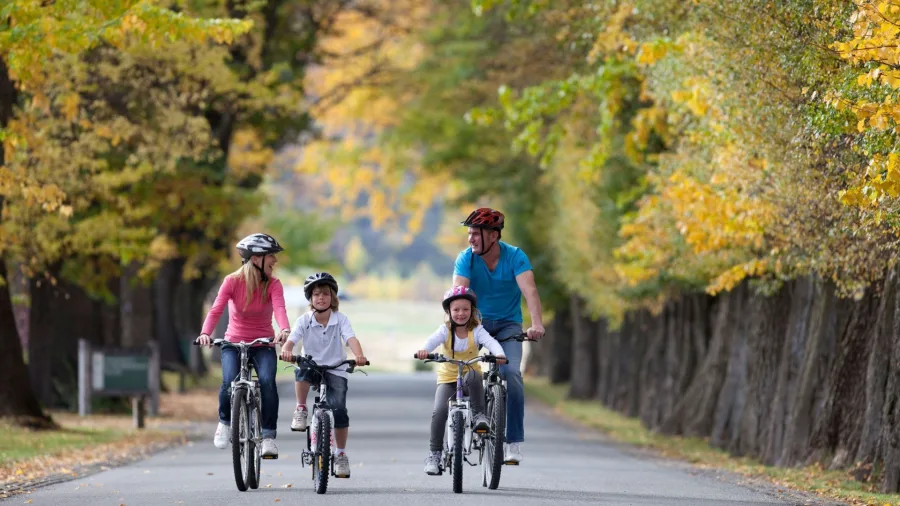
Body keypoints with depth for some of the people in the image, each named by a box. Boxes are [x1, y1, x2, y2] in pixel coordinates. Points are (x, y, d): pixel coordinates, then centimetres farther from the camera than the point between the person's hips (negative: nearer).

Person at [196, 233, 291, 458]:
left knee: (267, 382, -28)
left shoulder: (273, 284, -8)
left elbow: (279, 308, -26)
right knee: (230, 383, -27)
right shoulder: (233, 281, -11)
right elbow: (216, 309, -22)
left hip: (263, 345, 1)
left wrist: (285, 330, -48)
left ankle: (268, 436, -17)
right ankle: (225, 421, 5)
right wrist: (205, 333, -42)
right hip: (234, 343, -1)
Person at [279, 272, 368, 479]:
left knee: (339, 409, -16)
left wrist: (359, 355, -41)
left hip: (335, 370, 0)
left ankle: (341, 454, 3)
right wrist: (286, 351, -41)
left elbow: (351, 338, -20)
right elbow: (291, 340, -16)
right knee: (303, 370, -37)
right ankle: (301, 410, -15)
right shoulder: (304, 321, -4)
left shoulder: (340, 319, -5)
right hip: (313, 366, 0)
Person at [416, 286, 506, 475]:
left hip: (469, 379, -1)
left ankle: (479, 415, -23)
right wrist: (423, 350, -51)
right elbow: (433, 340, -27)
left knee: (473, 375, -38)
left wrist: (499, 354, -48)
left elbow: (490, 341, -25)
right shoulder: (446, 330, -8)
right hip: (447, 379, 1)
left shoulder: (476, 331, -8)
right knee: (439, 412, -21)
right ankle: (435, 454, -10)